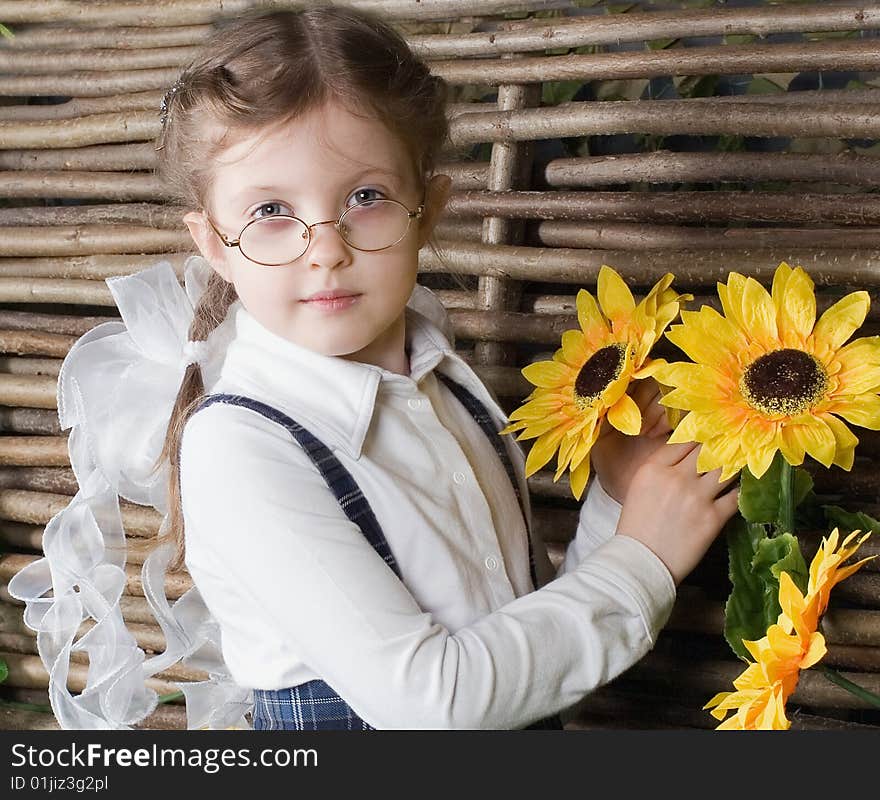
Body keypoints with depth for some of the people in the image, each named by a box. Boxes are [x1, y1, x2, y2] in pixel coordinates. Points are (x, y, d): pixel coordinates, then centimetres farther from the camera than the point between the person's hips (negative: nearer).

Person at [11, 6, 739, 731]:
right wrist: (640, 563, -19)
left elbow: (532, 615, 1)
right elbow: (427, 695, -26)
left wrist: (614, 508, -15)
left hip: (529, 715, 5)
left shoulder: (444, 378, -6)